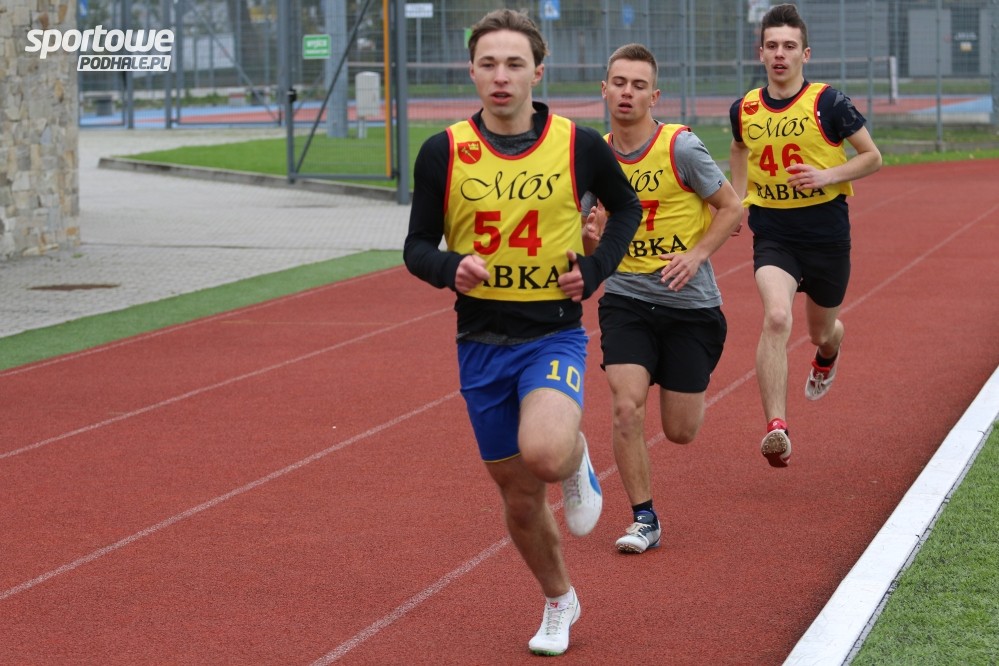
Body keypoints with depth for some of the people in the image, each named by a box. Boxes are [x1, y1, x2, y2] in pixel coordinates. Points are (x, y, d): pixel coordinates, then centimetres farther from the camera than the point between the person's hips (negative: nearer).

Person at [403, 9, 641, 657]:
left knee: (543, 453, -31)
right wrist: (450, 268, -19)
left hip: (554, 334, -2)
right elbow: (417, 245, 3)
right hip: (482, 342, 2)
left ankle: (577, 460, 7)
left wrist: (595, 268, -2)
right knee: (519, 498, 11)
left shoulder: (579, 145, -5)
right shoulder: (444, 152, -4)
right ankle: (559, 602, 38)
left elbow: (627, 207, 14)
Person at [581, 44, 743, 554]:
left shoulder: (680, 148, -12)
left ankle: (691, 388, 42)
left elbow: (732, 208, -3)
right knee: (626, 408, -15)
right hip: (625, 299, 2)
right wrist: (591, 234, -12)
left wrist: (697, 255, -17)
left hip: (690, 305, -2)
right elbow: (588, 243, 12)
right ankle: (643, 520, 1)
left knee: (680, 432, 5)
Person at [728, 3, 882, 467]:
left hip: (826, 233, 0)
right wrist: (737, 201, 11)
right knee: (776, 317, -25)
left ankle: (828, 354, 60)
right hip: (772, 234, 1)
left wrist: (827, 176, -18)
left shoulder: (828, 103, -10)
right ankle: (776, 429, -29)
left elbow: (872, 157, -2)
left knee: (822, 330, 18)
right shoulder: (745, 110, 0)